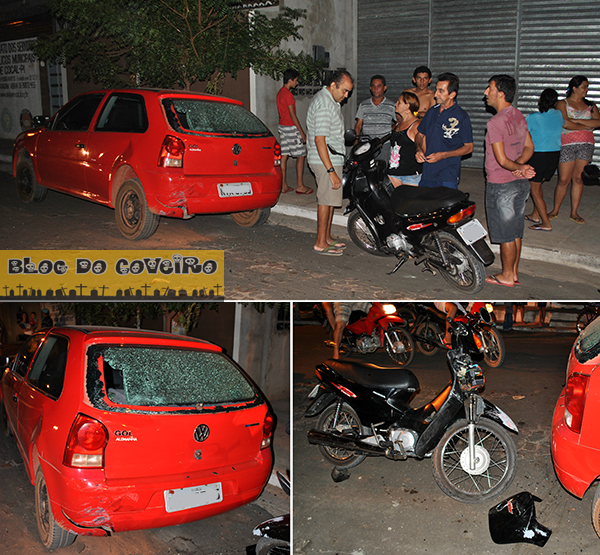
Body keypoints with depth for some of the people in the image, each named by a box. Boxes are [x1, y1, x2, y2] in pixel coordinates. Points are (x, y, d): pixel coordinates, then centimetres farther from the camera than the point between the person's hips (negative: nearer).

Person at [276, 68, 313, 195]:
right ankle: (300, 186, 1)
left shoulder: (280, 93, 13)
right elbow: (292, 115, -19)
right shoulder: (288, 94, -16)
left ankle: (283, 186, 10)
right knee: (301, 156, -2)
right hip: (291, 127, -10)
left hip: (282, 127, 10)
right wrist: (302, 132, -17)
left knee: (284, 156, 8)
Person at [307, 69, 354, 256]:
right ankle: (320, 243, 1)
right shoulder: (324, 104, -19)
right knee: (326, 200, -5)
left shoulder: (330, 100, 15)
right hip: (325, 161, -10)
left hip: (332, 159, 10)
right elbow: (319, 139, -25)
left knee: (330, 199, 15)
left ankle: (327, 237, 24)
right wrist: (331, 171, -27)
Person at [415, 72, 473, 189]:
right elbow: (420, 135, 22)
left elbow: (469, 147, -6)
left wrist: (443, 155, -16)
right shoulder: (432, 112, 10)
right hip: (427, 174, 5)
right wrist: (419, 149, 0)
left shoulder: (461, 117, -7)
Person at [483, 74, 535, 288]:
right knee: (515, 233, 15)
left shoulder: (495, 122, -20)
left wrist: (519, 167, -7)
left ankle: (506, 276, 14)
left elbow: (502, 160, -22)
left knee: (505, 234, 3)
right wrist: (520, 167, -2)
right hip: (520, 183, 9)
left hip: (501, 185, -9)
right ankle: (514, 273, 25)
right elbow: (529, 147, 12)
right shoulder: (519, 117, 7)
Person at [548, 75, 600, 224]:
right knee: (564, 180, -4)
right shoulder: (562, 104, 2)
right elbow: (565, 124, -14)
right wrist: (588, 126, -5)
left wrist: (577, 120, -10)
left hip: (586, 145, 4)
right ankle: (555, 210, 11)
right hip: (567, 145, -3)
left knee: (578, 179, 4)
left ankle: (574, 212, 11)